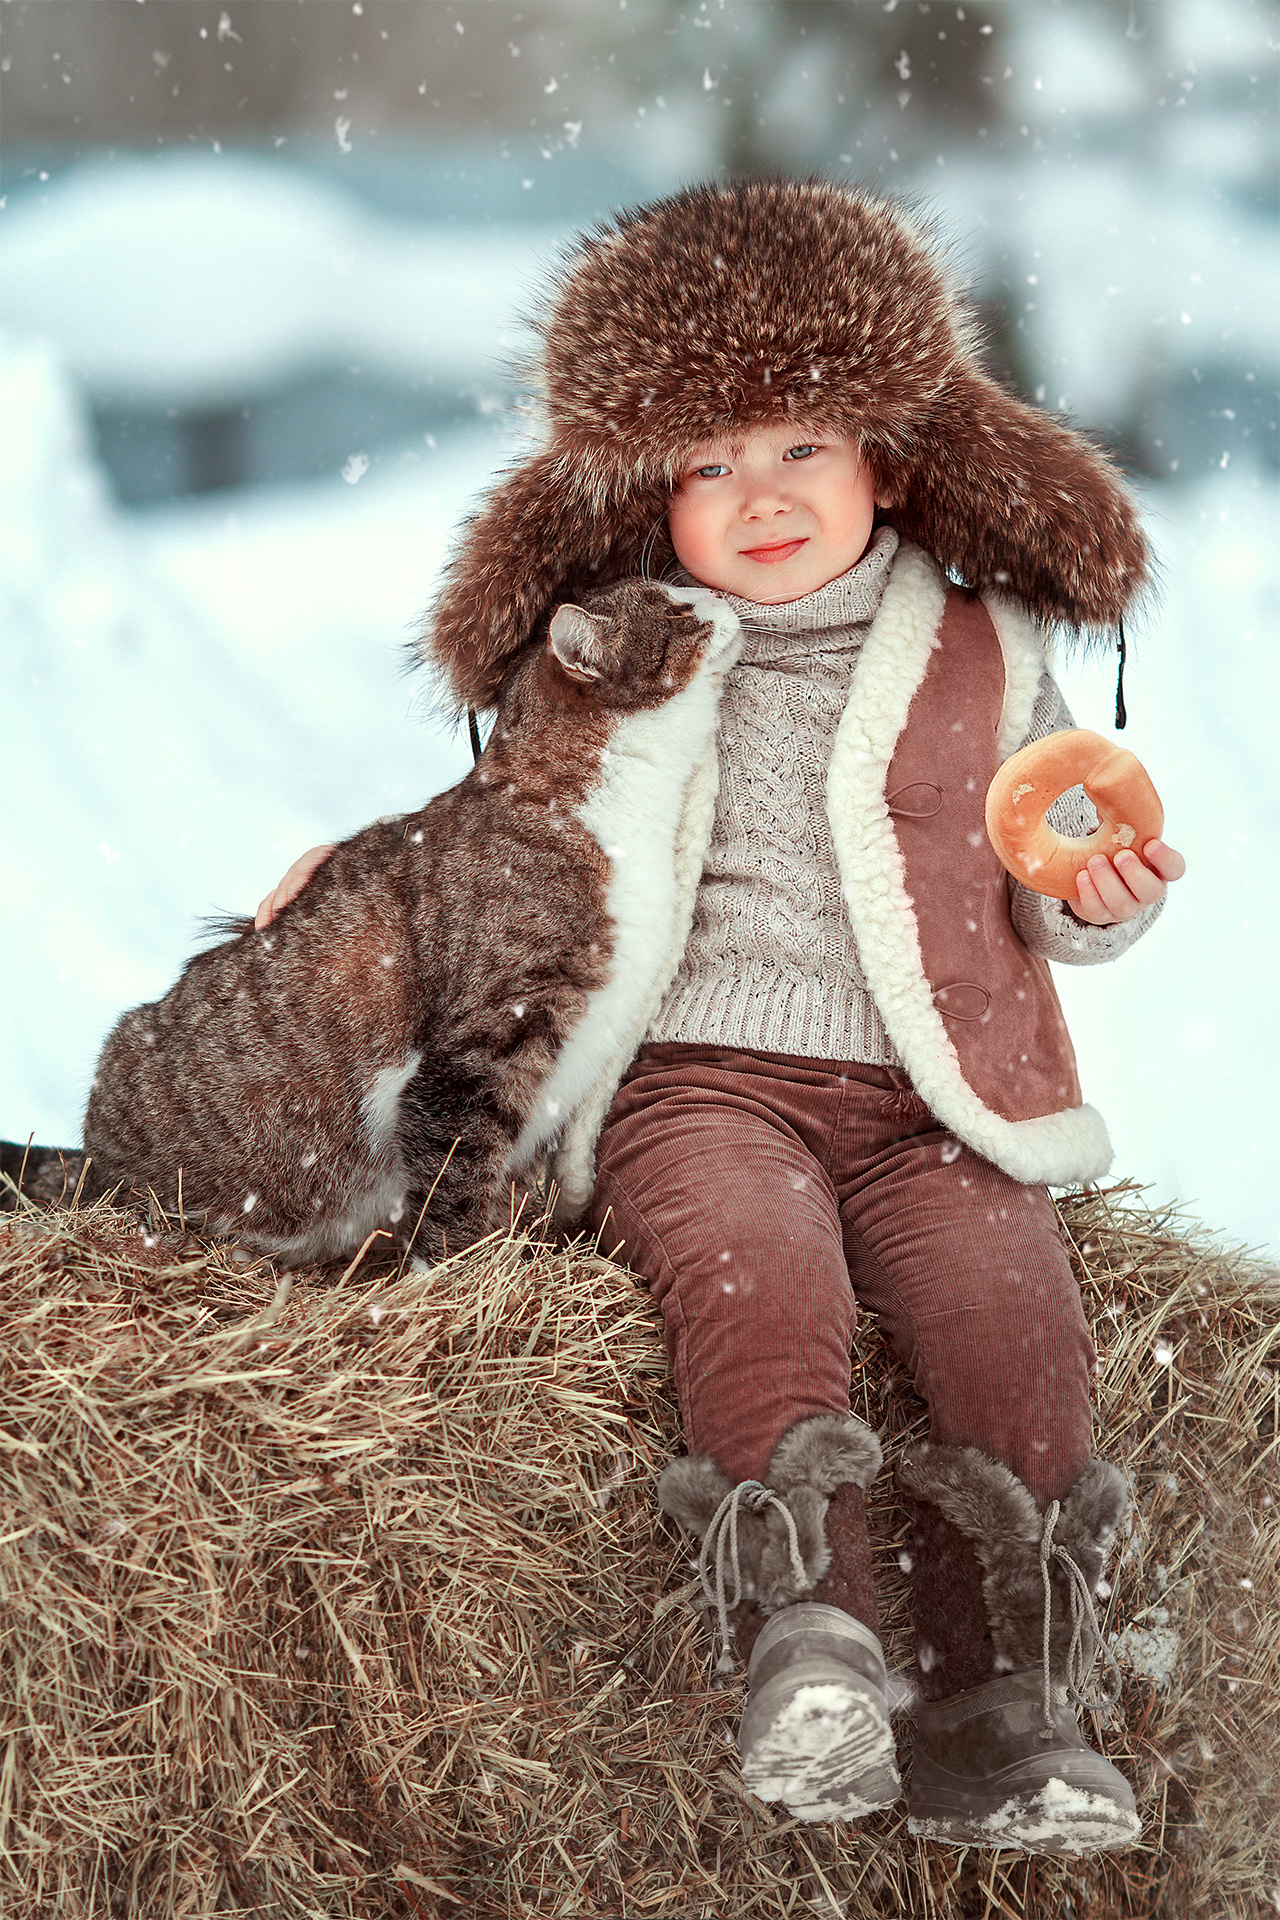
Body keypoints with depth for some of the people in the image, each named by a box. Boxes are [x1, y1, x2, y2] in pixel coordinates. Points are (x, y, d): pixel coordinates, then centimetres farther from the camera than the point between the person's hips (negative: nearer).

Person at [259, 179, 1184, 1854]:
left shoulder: (982, 661, 13)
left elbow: (1048, 894, 21)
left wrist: (1105, 892, -1)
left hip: (927, 1099, 1)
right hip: (696, 1074, -1)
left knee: (1012, 1311, -27)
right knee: (758, 1274, -34)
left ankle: (996, 1714, -24)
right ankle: (806, 1648, -45)